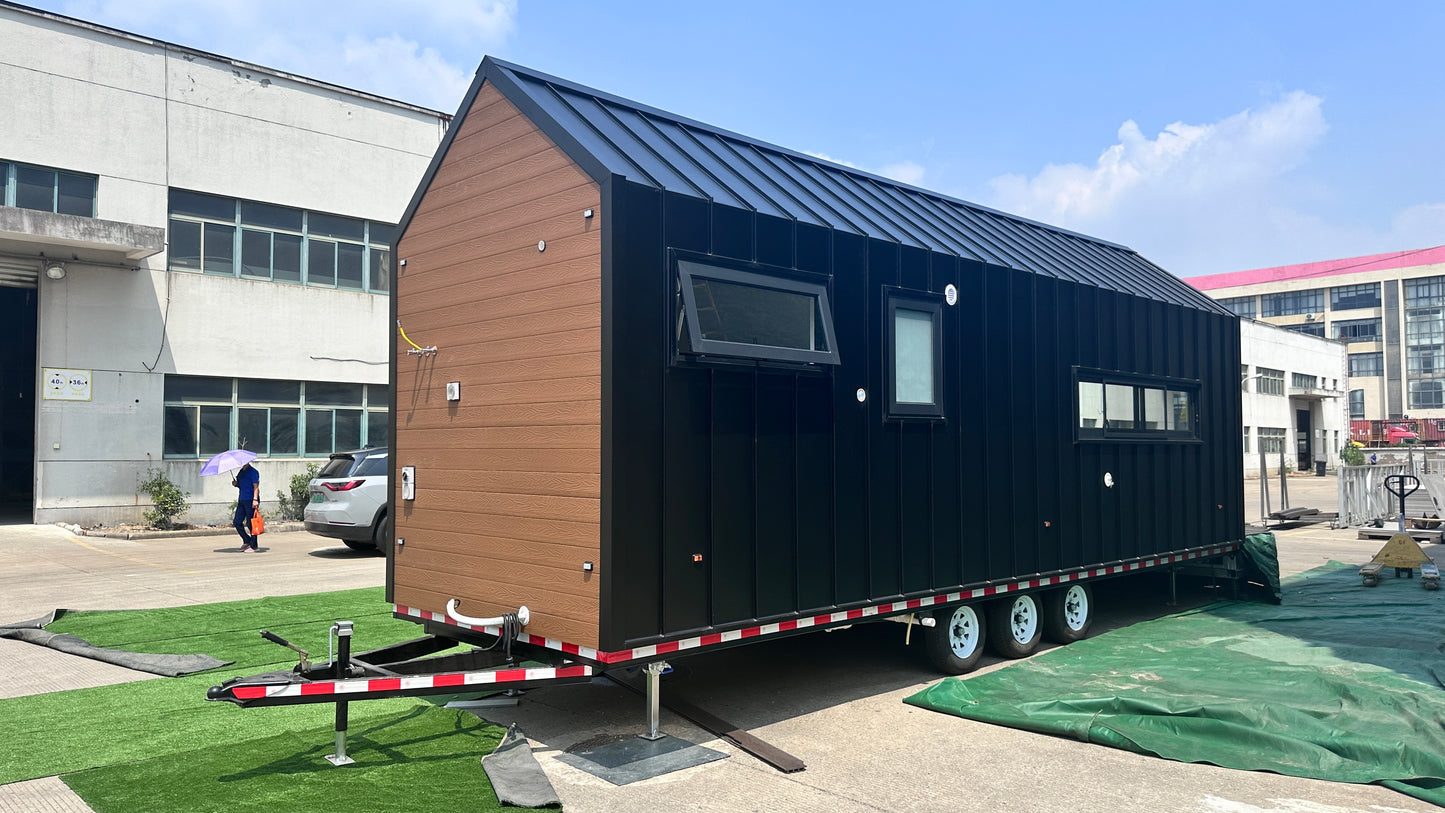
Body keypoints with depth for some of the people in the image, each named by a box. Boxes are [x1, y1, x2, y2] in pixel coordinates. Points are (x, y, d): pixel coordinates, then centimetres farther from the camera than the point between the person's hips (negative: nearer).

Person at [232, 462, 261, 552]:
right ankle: (247, 541, 21)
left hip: (250, 501, -9)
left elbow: (256, 487, -14)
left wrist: (255, 500, -23)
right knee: (237, 522, 7)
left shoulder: (253, 472, -10)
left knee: (250, 524, -3)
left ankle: (254, 546, 5)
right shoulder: (241, 472, 16)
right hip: (241, 501, 9)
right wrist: (236, 484, 2)